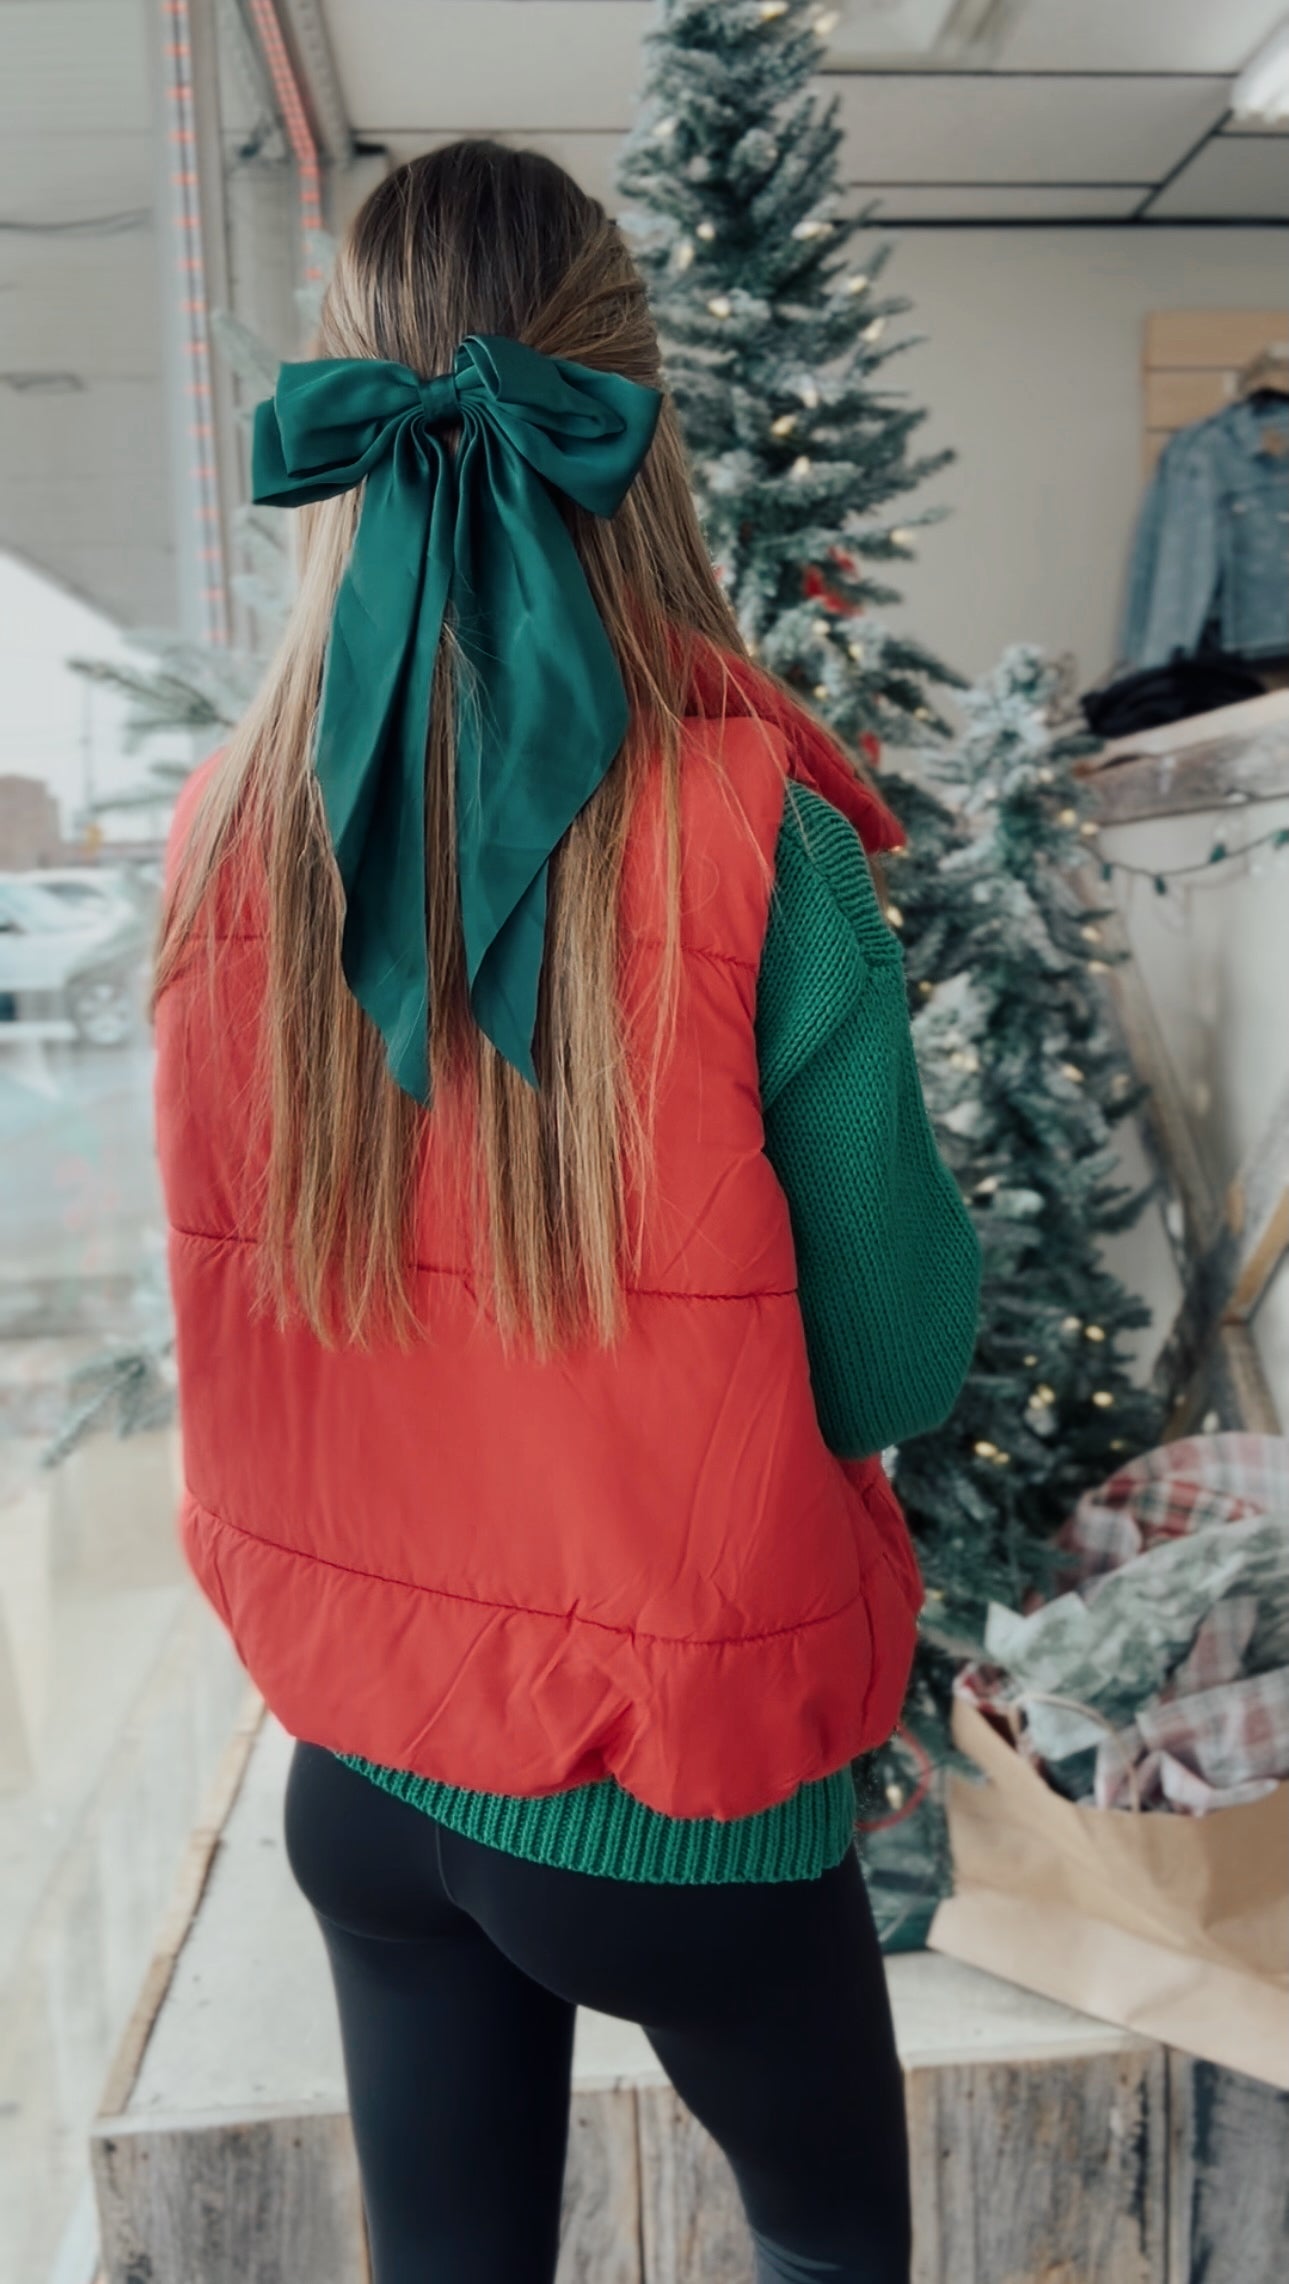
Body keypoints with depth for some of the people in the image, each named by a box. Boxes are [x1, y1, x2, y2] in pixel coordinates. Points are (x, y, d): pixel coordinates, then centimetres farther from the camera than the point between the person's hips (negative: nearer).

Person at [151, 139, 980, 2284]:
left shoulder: (224, 842, -11)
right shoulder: (754, 846, -24)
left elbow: (254, 1284, 3)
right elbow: (896, 1366, -13)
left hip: (360, 1765, 4)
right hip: (690, 1789, -3)